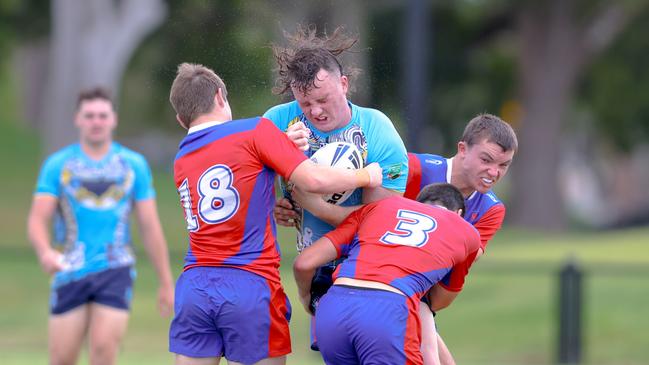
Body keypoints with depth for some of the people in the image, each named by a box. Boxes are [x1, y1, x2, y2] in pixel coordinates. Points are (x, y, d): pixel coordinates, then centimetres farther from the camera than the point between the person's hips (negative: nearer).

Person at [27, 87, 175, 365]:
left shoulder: (133, 165, 6)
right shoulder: (58, 165, 3)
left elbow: (150, 227, 9)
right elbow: (37, 220, -5)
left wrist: (166, 283, 8)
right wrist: (45, 252, -28)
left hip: (115, 271, 0)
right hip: (70, 274, 0)